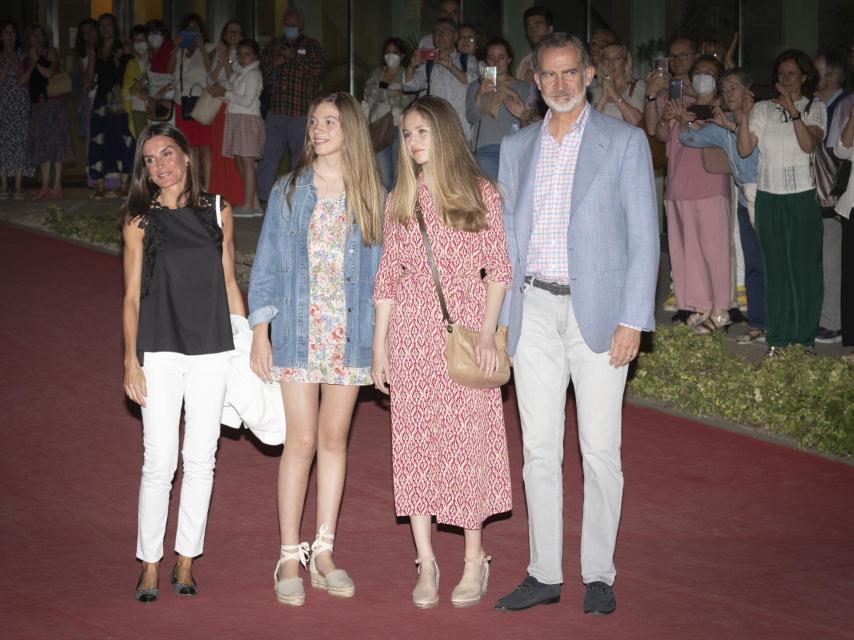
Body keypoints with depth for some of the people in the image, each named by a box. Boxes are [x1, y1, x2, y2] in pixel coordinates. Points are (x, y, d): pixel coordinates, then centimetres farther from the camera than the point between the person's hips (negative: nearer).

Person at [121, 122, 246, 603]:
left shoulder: (217, 211, 7)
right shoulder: (140, 220, 3)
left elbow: (229, 282, 12)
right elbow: (132, 296, 3)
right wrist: (131, 360, -3)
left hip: (212, 351, 2)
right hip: (160, 351, -2)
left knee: (201, 460, 5)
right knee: (160, 463, -4)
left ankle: (186, 560, 15)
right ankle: (150, 564, 6)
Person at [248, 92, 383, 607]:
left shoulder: (372, 196, 4)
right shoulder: (289, 192, 4)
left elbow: (381, 266, 6)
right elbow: (267, 264, 5)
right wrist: (260, 332, -1)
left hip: (351, 332, 1)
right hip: (298, 330, -1)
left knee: (335, 438, 7)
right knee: (303, 440, -3)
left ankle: (323, 553, 16)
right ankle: (290, 558, 4)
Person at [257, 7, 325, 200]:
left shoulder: (312, 45, 6)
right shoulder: (273, 45, 16)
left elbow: (318, 66, -10)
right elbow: (262, 70, 16)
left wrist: (296, 57, -16)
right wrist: (274, 65, -2)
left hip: (302, 112, -3)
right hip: (276, 110, 3)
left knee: (301, 154, 3)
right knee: (269, 153, 0)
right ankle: (263, 196, 3)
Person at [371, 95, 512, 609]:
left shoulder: (481, 194, 1)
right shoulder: (400, 201, 10)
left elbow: (498, 268, 0)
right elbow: (388, 275, 11)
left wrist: (489, 333, -11)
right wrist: (379, 344, 7)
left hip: (465, 330, -3)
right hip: (411, 333, 3)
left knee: (468, 439, -1)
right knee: (414, 439, 2)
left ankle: (475, 559, 10)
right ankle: (426, 561, 9)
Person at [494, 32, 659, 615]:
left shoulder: (625, 142, 1)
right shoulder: (517, 148, 13)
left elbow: (644, 238, -2)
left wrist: (632, 321, -10)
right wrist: (497, 320, 8)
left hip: (597, 309, -3)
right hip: (533, 311, 4)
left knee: (600, 449, 0)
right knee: (539, 450, 6)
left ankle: (599, 576, 9)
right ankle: (545, 574, 14)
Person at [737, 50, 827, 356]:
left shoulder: (815, 108, 5)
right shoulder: (763, 109, 8)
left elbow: (809, 144, -12)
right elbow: (745, 149, -1)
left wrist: (793, 110, -19)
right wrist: (745, 114, -13)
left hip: (802, 196, -1)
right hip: (769, 196, 2)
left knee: (805, 265, 0)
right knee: (775, 267, 4)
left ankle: (806, 335, 9)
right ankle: (777, 337, 9)